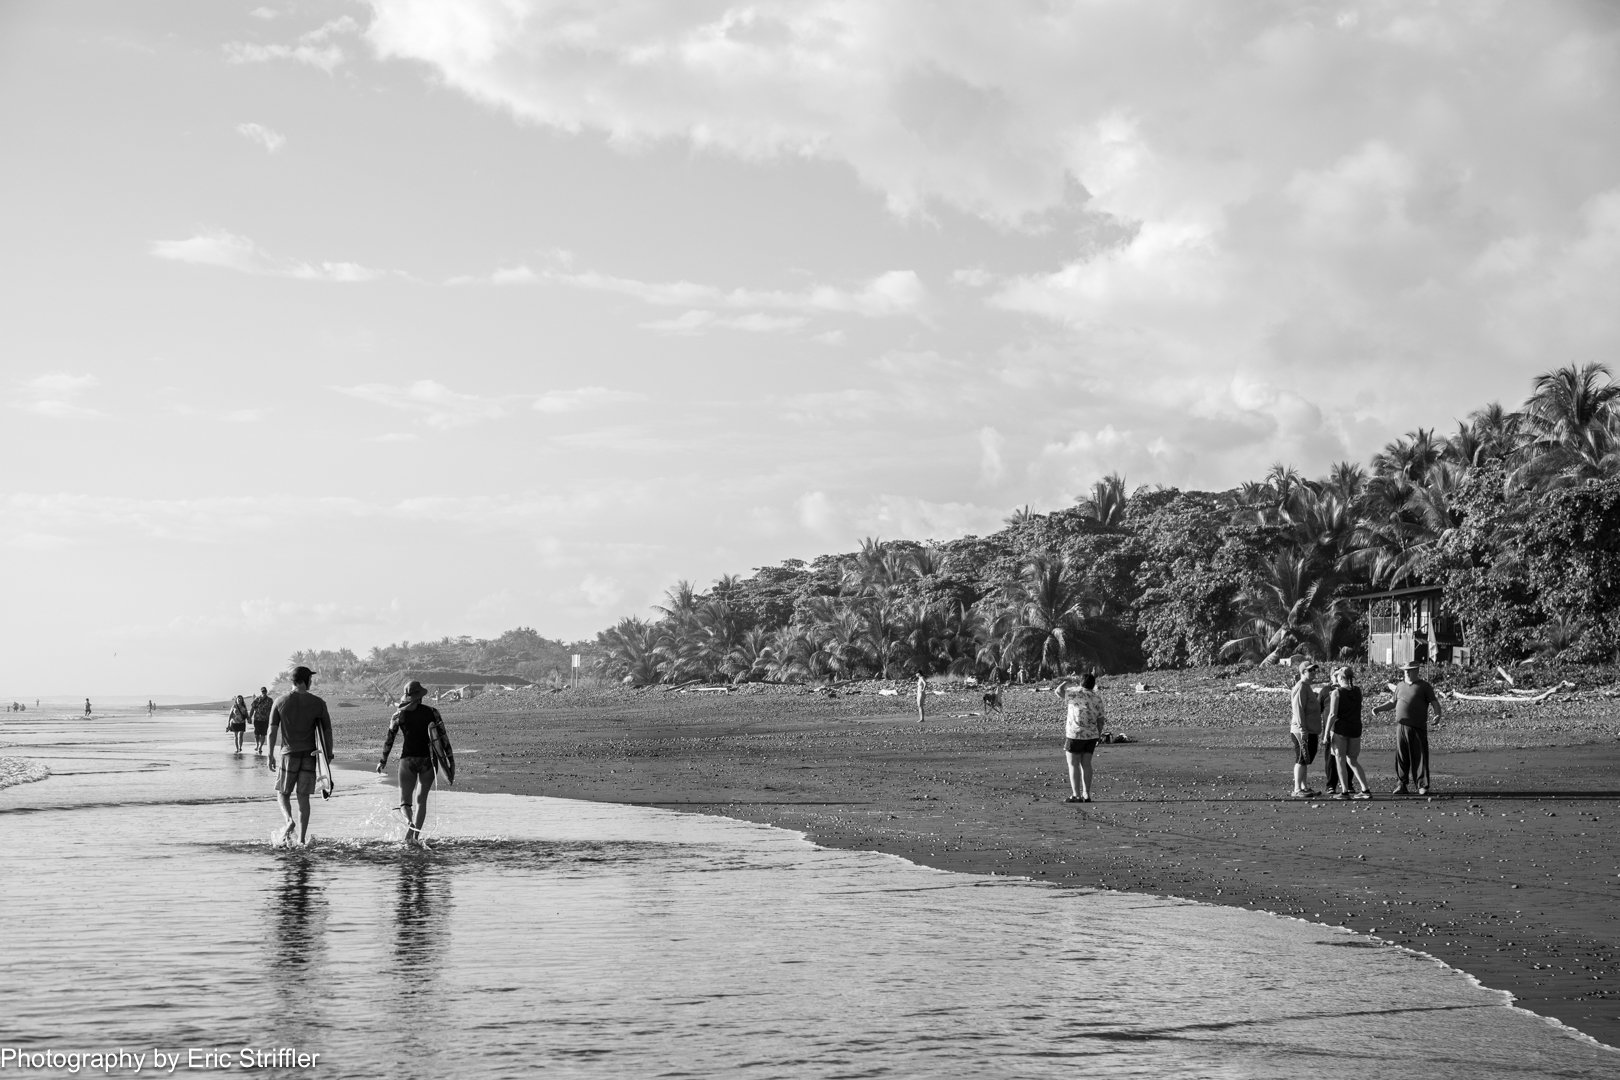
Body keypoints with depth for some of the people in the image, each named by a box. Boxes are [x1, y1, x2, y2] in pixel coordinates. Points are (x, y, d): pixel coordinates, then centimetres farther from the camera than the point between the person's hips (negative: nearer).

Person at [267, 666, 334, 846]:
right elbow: (327, 730, 1)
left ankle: (290, 820, -14)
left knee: (282, 793, 14)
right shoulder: (318, 703, -1)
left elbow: (272, 730, -4)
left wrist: (270, 755, 1)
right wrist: (329, 755, 10)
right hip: (309, 755, 1)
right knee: (303, 796, 7)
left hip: (289, 755, -1)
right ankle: (302, 839, 4)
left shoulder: (280, 702, -2)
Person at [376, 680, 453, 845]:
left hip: (408, 759, -1)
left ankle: (409, 822, -27)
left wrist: (383, 760, 20)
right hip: (428, 760, 1)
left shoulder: (399, 715, 1)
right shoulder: (432, 712, 0)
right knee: (421, 799, 13)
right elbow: (443, 737, -2)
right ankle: (415, 836, 4)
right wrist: (450, 761, 1)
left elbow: (389, 739, 7)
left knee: (404, 801, 5)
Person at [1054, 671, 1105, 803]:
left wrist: (1066, 683, 19)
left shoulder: (1076, 692, -10)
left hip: (1075, 734, -5)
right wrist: (1098, 735, 13)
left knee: (1073, 764, -1)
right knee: (1086, 764, 9)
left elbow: (1058, 691, 1)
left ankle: (1076, 795, -5)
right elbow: (1101, 719, 4)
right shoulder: (1097, 698, 3)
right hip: (1091, 735, 5)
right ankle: (1086, 795, 8)